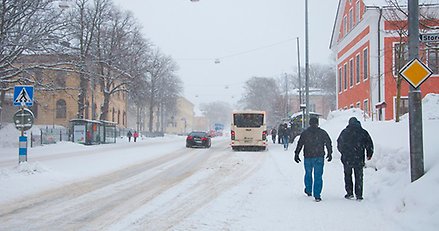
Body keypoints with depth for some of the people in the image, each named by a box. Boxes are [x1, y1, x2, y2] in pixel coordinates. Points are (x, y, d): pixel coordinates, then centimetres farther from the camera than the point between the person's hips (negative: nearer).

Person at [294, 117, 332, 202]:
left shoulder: (304, 133, 1)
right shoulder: (323, 133, 1)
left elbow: (299, 144, 0)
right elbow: (328, 143, 6)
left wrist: (296, 154, 6)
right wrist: (329, 154, 17)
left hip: (308, 157, 1)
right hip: (319, 157, -1)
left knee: (308, 174, 21)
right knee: (318, 176, 0)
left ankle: (308, 190, 32)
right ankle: (317, 195, -5)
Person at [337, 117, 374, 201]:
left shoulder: (344, 132, 1)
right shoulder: (363, 132, 1)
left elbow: (339, 145, 9)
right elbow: (369, 144, 3)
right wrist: (369, 154, 15)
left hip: (347, 159, 0)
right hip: (359, 159, 0)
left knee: (348, 175, 14)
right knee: (359, 177, 7)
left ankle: (349, 193, 8)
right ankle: (359, 195, 4)